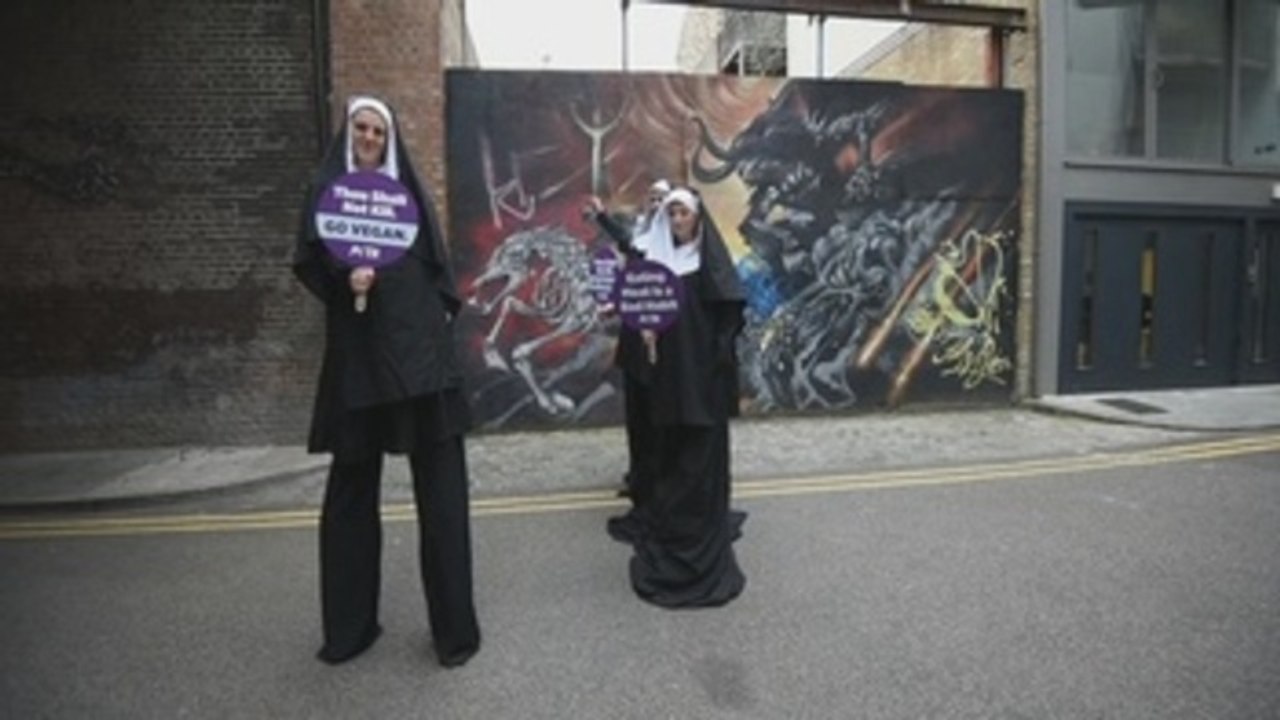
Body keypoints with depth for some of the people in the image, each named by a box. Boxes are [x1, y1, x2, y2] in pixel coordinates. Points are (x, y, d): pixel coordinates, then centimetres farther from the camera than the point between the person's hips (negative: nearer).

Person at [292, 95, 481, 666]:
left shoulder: (409, 190, 16)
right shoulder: (326, 190, 10)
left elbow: (437, 261, 15)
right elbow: (306, 263, 3)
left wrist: (443, 313, 3)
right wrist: (342, 280, -16)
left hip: (420, 347, 2)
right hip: (358, 351, -2)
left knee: (441, 488, 0)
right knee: (352, 485, 3)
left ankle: (453, 625, 8)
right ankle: (349, 625, 14)